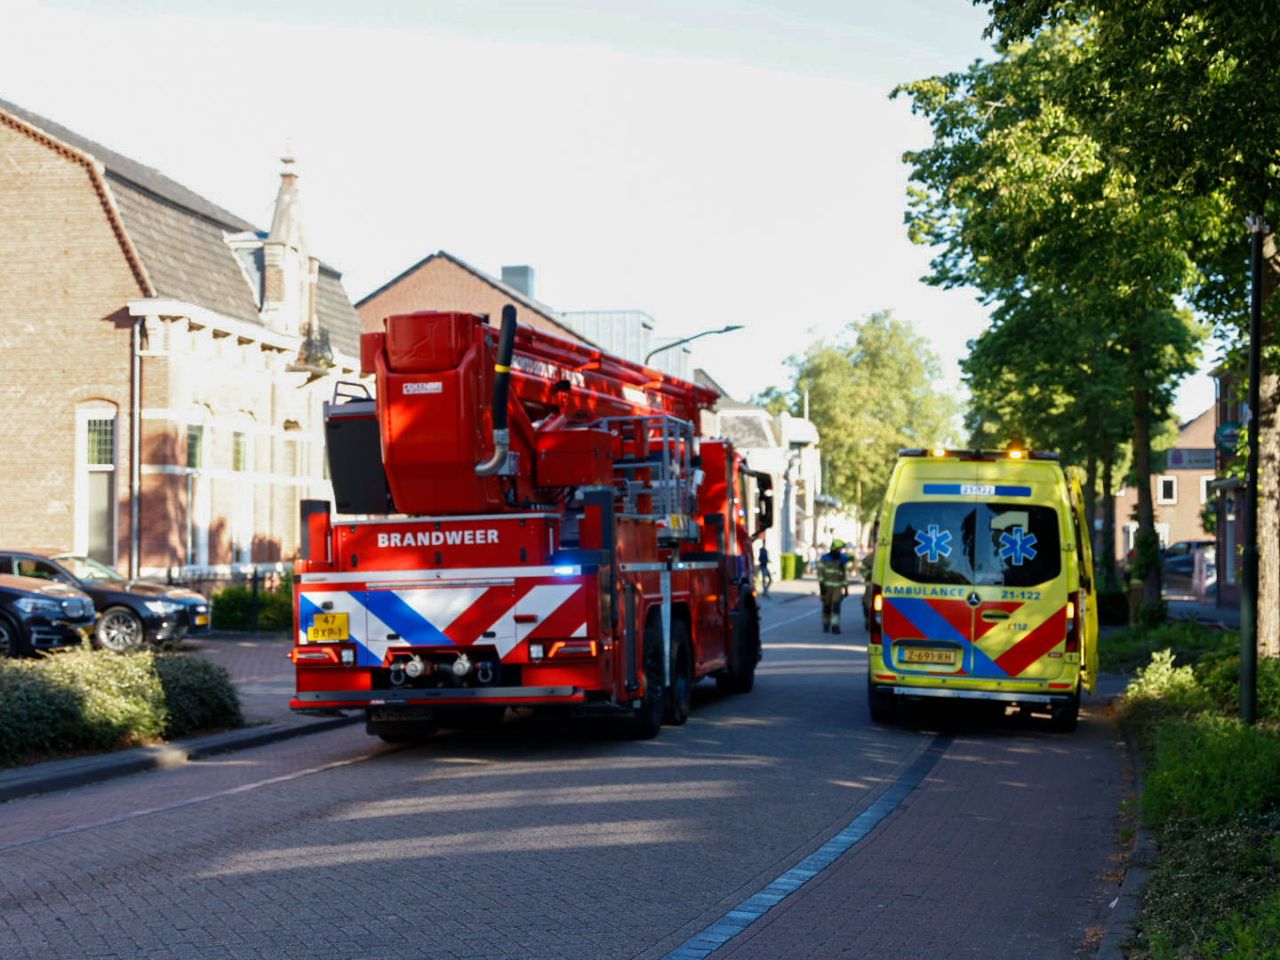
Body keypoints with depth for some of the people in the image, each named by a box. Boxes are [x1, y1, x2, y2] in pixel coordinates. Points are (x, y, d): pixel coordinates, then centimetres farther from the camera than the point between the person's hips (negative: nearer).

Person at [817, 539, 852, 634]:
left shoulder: (843, 559, 5)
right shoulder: (824, 558, 1)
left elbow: (845, 574, 9)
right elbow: (820, 572, -1)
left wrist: (846, 588, 8)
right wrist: (821, 585, -10)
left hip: (838, 587, 0)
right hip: (827, 586, 0)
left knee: (836, 605, -14)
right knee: (827, 607, 4)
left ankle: (835, 626, -19)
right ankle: (826, 626, 19)